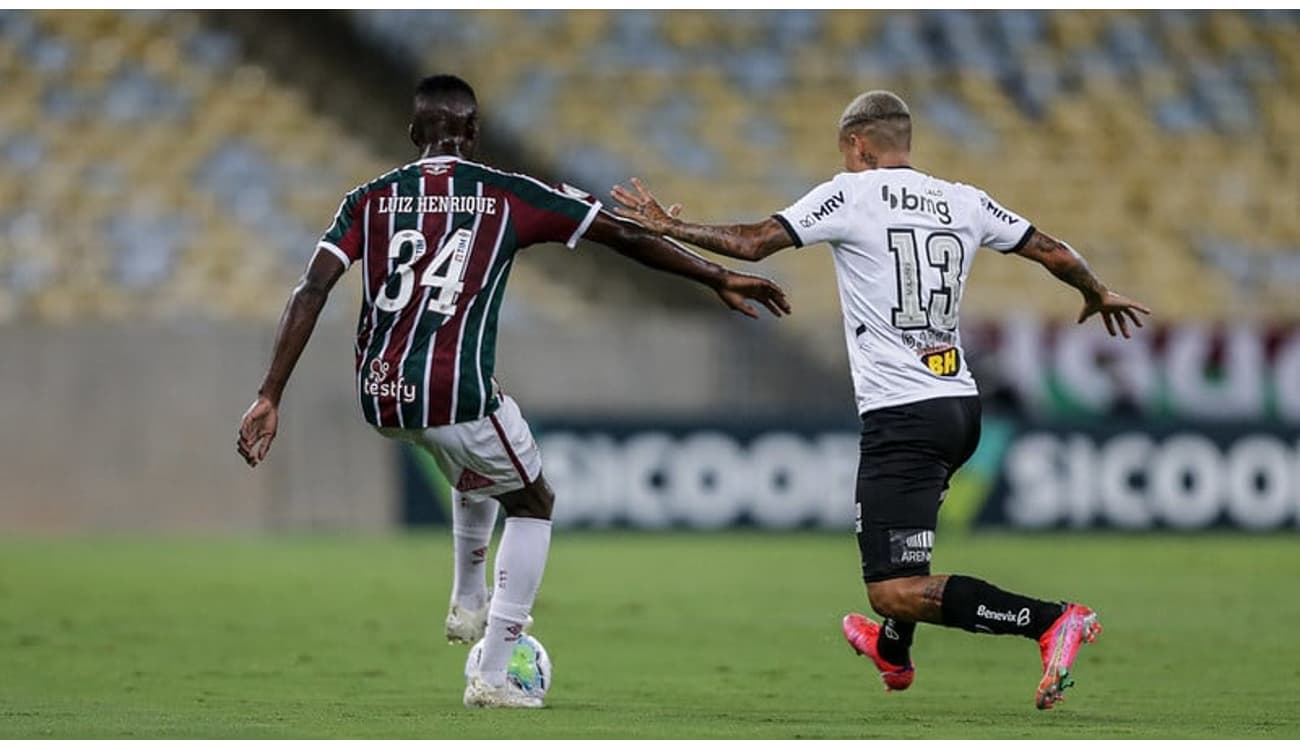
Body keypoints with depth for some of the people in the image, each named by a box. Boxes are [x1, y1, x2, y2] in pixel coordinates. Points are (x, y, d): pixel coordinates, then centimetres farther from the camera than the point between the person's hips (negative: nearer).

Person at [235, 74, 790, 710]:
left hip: (380, 395, 5)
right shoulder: (508, 196, 2)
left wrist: (270, 398, -3)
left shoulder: (371, 199, 8)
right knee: (531, 506, 21)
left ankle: (468, 605, 39)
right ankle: (492, 676, 13)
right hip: (457, 394, -5)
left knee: (477, 466, 37)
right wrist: (719, 279, 14)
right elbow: (626, 237, 5)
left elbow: (311, 291, -2)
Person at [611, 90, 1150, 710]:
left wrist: (667, 226, 7)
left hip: (901, 415, -8)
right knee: (903, 523, 36)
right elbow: (1051, 251, 19)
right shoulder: (964, 201, 10)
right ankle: (894, 652, 57)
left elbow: (753, 243, -8)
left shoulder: (850, 194, -5)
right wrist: (1096, 294, 41)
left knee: (895, 593, -12)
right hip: (963, 405, 8)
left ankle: (1052, 621, -24)